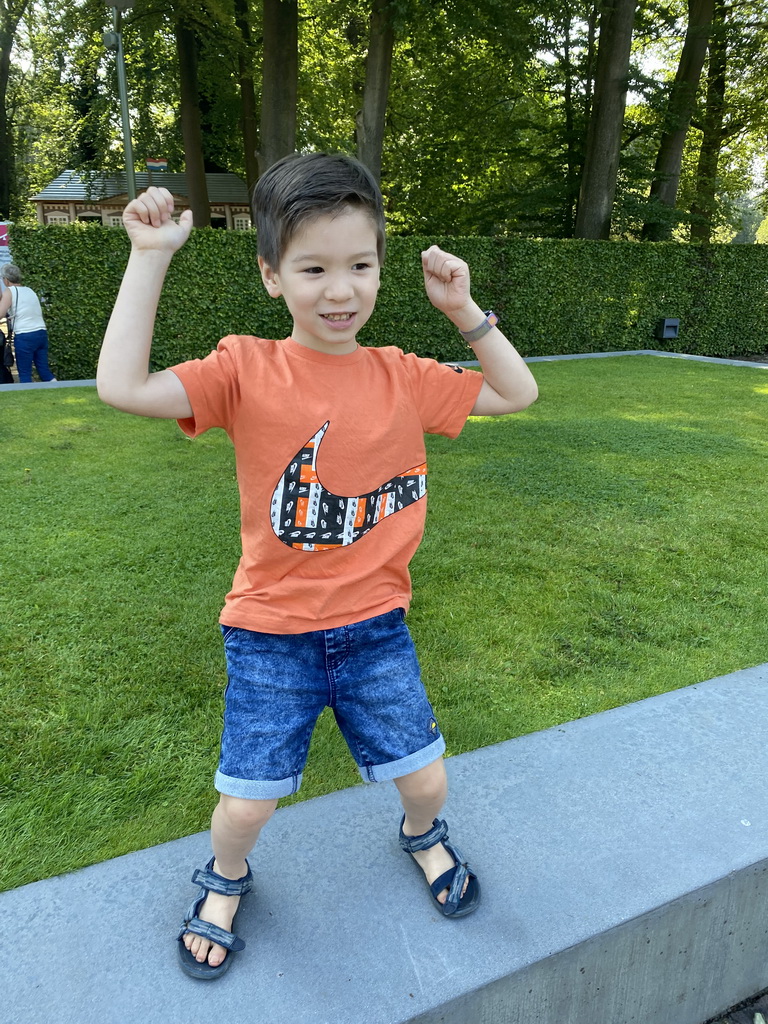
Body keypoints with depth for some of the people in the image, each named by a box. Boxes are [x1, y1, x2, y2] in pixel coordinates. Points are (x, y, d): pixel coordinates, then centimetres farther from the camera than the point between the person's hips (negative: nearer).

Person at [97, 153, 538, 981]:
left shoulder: (402, 377, -2)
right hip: (271, 634, -2)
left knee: (424, 780, 12)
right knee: (247, 804, 7)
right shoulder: (246, 369, -11)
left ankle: (423, 837, 51)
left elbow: (516, 393, 6)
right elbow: (122, 386, -24)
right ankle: (226, 880, 45)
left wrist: (463, 309, -5)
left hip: (375, 627, 3)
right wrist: (149, 257, -22)